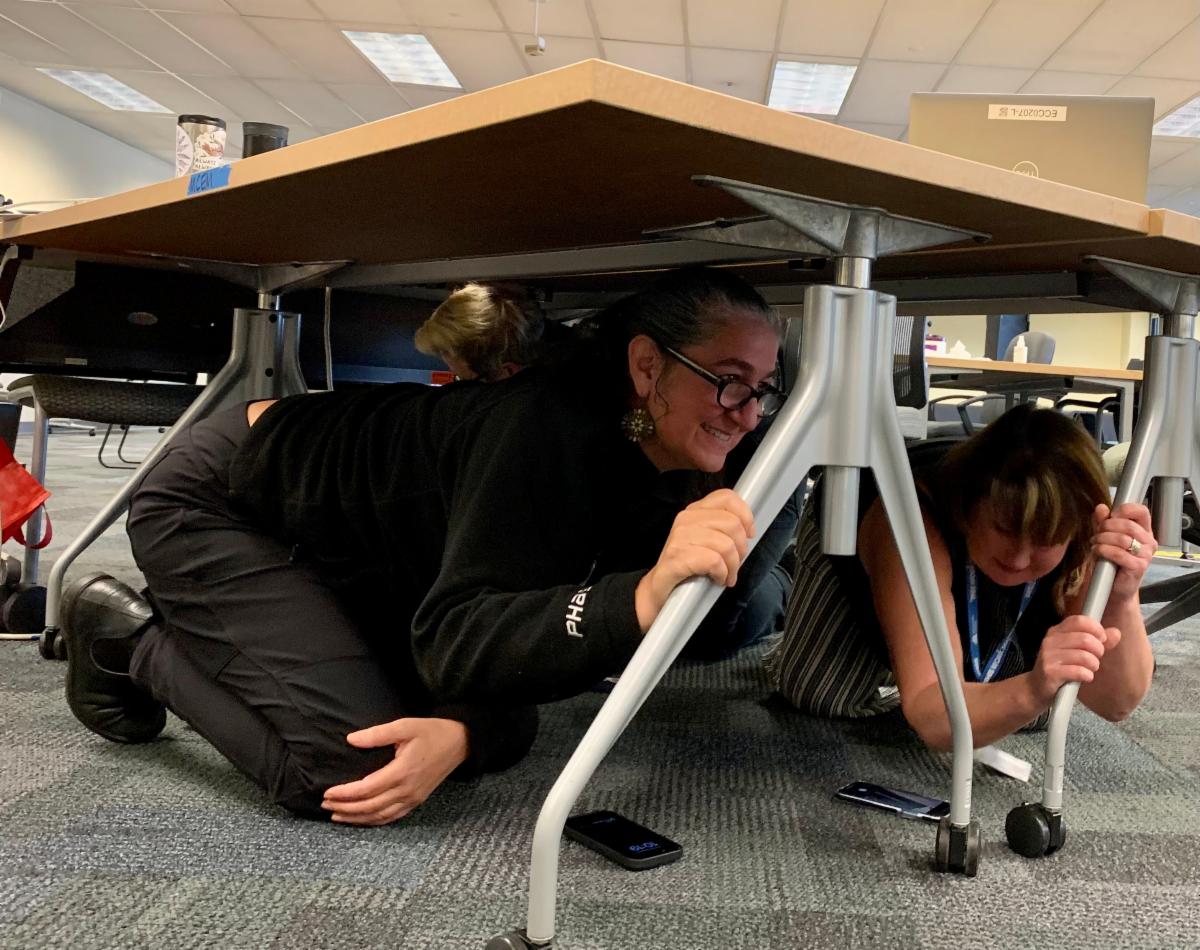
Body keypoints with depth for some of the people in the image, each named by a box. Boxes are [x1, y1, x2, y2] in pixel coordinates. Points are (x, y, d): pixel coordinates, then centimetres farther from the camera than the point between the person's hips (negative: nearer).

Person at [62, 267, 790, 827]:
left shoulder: (659, 476, -11)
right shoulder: (551, 428, -36)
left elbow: (557, 643, -11)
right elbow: (456, 639, -37)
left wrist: (464, 732, -29)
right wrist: (646, 595, -51)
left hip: (345, 559, 8)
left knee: (504, 738, 6)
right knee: (351, 765, -19)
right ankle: (129, 641, 6)